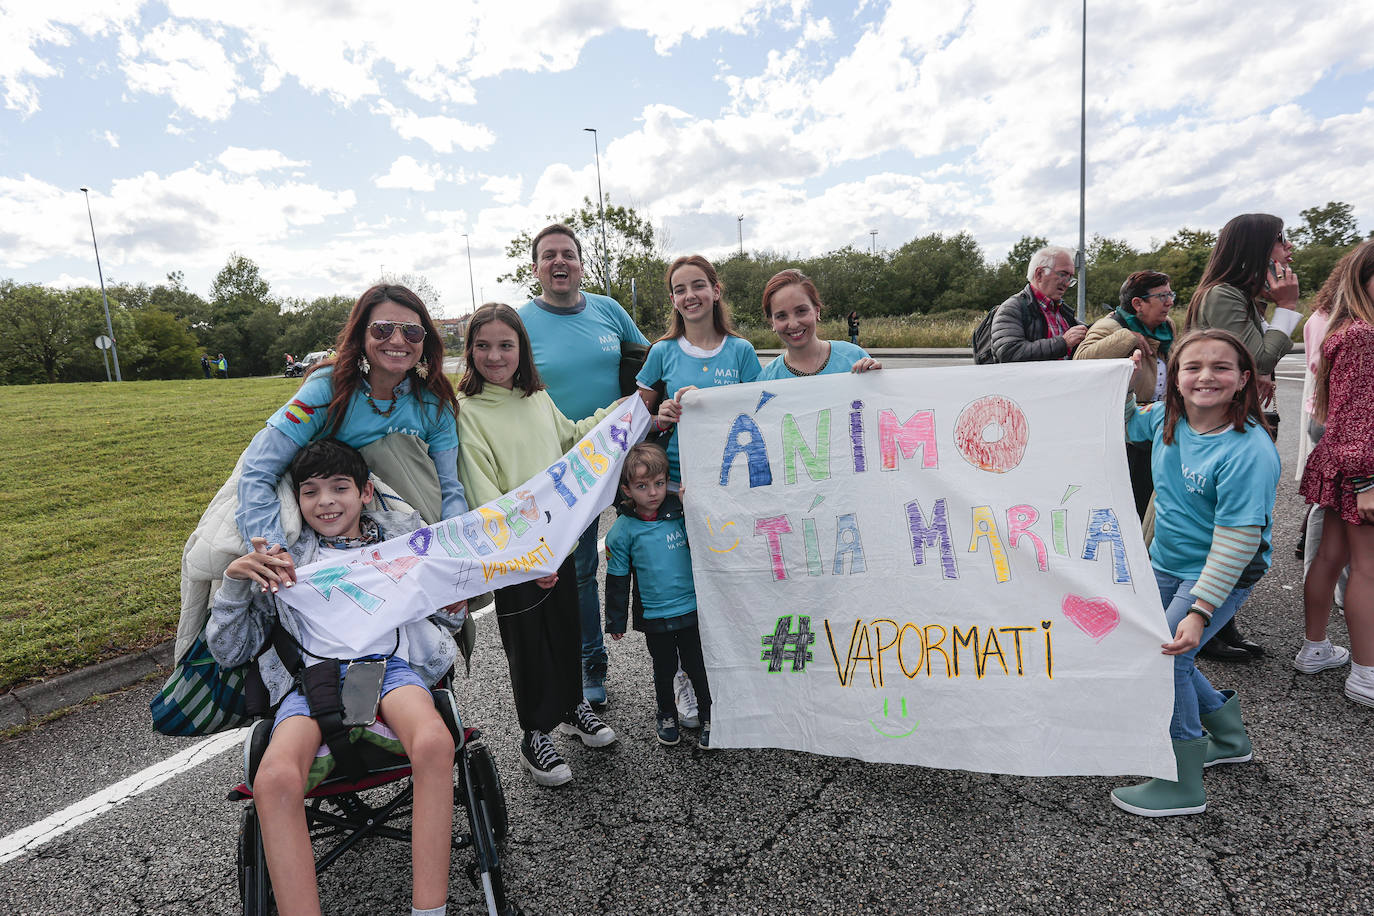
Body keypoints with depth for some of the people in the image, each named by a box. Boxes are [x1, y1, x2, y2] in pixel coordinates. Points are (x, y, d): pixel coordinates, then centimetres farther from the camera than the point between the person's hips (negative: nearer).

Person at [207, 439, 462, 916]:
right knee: (275, 780, -33)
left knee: (434, 743, -34)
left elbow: (446, 617, 24)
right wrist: (234, 581, 0)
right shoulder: (281, 556, 19)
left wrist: (453, 604, -1)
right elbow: (230, 651, 16)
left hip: (390, 662, 0)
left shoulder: (403, 535, 21)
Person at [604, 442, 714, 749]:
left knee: (698, 666, 12)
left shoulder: (681, 511, -7)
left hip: (692, 608, 1)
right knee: (665, 669, 16)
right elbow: (617, 580, -2)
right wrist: (616, 621, 3)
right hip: (654, 617, -1)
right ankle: (667, 716, 40)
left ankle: (709, 717, 32)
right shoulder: (622, 531, -10)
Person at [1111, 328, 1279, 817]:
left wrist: (1200, 611, -31)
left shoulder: (1248, 451, -26)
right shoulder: (1166, 418, -7)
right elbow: (1125, 427, 17)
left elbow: (1237, 541, -28)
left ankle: (1182, 785, 3)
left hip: (1222, 574, -8)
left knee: (1165, 658, -16)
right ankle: (1229, 737, 42)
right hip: (1167, 564, 8)